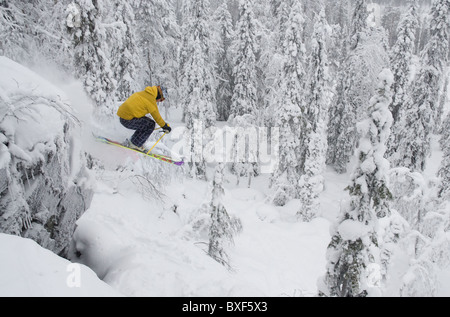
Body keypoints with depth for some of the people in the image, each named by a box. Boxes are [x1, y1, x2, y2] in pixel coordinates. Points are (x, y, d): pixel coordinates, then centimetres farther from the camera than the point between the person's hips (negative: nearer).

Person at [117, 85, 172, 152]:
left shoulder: (143, 93, 16)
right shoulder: (151, 100, -11)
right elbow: (157, 116, -4)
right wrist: (165, 126, 9)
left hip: (122, 115, 10)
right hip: (128, 120, -9)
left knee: (144, 122, 19)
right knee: (151, 125, -6)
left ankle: (132, 141, 17)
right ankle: (134, 144, -3)